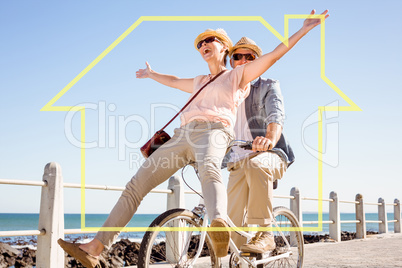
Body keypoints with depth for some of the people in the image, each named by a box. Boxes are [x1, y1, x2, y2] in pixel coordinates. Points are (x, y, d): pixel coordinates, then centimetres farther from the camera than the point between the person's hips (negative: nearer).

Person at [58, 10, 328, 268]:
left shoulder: (238, 75, 19)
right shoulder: (200, 82, 38)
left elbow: (273, 55, 11)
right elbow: (175, 81, 57)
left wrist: (303, 29, 5)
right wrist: (151, 74, 74)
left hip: (213, 130, -6)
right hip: (183, 134, 6)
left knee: (209, 170, -43)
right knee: (136, 185, -8)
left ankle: (220, 227, -72)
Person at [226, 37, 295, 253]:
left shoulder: (268, 86, 3)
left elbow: (276, 116, -17)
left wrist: (270, 139, -41)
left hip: (270, 156, -4)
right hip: (238, 163, 4)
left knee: (255, 165, -41)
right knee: (233, 225, -14)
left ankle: (264, 235, -34)